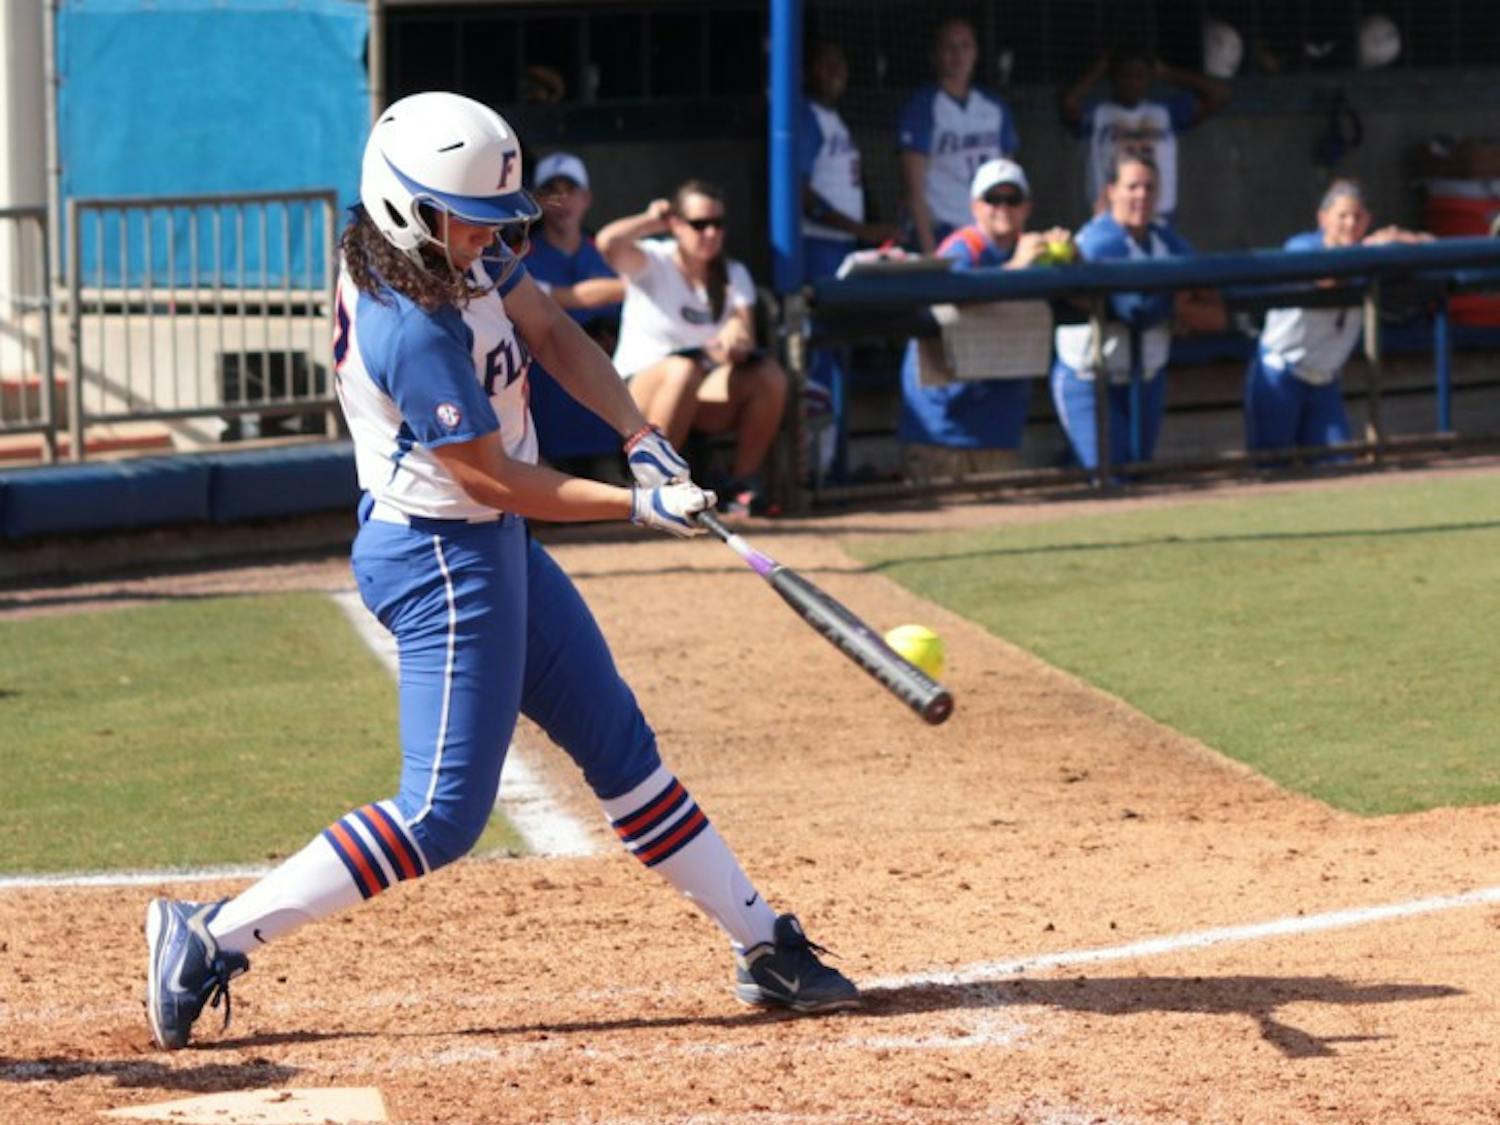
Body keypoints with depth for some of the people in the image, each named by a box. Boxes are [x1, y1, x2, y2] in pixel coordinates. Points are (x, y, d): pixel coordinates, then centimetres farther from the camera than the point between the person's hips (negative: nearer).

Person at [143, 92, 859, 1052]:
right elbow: (492, 477, -22)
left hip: (495, 546, 10)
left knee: (621, 747, 15)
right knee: (443, 815, -9)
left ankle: (764, 945, 24)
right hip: (442, 562, -10)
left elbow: (552, 333, 8)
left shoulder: (458, 253, -1)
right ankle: (213, 940, -5)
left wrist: (642, 438, -5)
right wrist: (638, 505, -17)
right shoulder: (412, 331, -28)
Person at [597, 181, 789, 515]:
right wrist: (651, 221, -7)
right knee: (684, 368, -38)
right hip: (640, 387, -4)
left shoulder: (734, 274, 10)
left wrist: (735, 345, -32)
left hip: (706, 402, 4)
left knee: (770, 373, -22)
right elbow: (608, 242, -25)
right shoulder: (652, 263, -3)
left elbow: (744, 332, -7)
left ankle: (744, 481, -11)